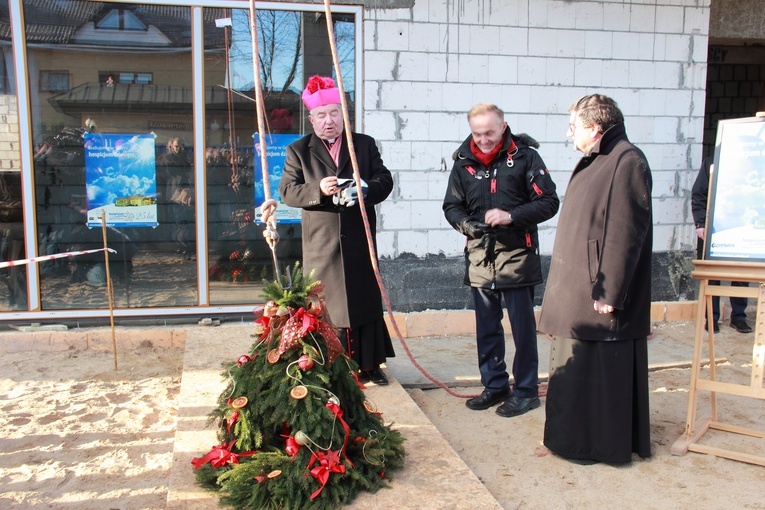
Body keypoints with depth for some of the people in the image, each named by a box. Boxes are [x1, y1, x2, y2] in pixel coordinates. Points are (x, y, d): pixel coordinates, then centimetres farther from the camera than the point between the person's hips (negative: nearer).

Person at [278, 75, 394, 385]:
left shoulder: (365, 145, 10)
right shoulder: (298, 151, 7)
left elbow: (385, 180, 5)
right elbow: (287, 191, -1)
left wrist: (366, 189, -17)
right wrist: (318, 190, -19)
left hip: (360, 243, 1)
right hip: (320, 246, -1)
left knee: (366, 300, 7)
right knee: (324, 304, 2)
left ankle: (369, 365, 19)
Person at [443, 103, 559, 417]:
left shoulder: (524, 156, -5)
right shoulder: (463, 162, 6)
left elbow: (549, 203, -6)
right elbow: (452, 205, 10)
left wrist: (511, 216, -20)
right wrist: (466, 224, -11)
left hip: (517, 256, -4)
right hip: (479, 257, 4)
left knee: (523, 327, 3)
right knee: (486, 327, 13)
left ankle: (526, 391, 17)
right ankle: (494, 386, 28)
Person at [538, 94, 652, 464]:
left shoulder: (627, 162, -16)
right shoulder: (593, 162, 14)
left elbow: (625, 234, -22)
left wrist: (610, 293, -23)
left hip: (599, 294, -10)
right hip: (575, 290, 10)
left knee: (602, 370, 1)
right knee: (575, 365, 17)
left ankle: (602, 445, 16)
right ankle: (575, 437, 30)